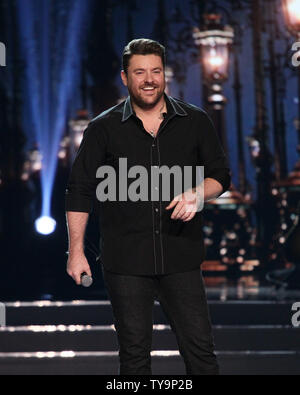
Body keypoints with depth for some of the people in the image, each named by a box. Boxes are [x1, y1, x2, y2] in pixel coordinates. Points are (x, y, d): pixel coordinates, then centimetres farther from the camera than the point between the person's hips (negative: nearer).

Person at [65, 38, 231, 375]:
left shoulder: (195, 122, 6)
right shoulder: (103, 129, 2)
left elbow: (221, 175, 11)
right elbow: (80, 190, 3)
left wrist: (197, 193, -11)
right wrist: (76, 251, -2)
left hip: (181, 258, 1)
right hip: (125, 262, -1)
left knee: (200, 349, 2)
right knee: (134, 354, 6)